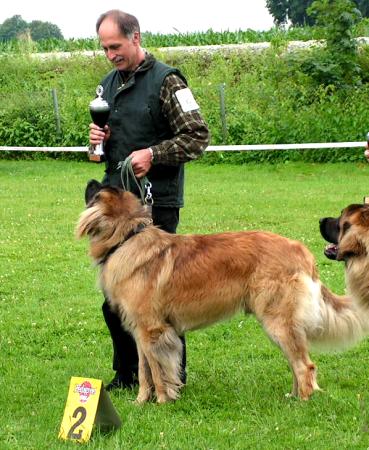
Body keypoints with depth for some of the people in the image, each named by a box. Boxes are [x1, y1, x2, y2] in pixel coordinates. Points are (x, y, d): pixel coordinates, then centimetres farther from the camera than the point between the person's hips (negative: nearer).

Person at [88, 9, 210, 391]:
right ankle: (126, 371, 21)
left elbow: (198, 137, -10)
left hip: (156, 202, -7)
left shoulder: (166, 81, -7)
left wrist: (153, 154, -21)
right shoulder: (108, 84, 14)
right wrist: (97, 140, 1)